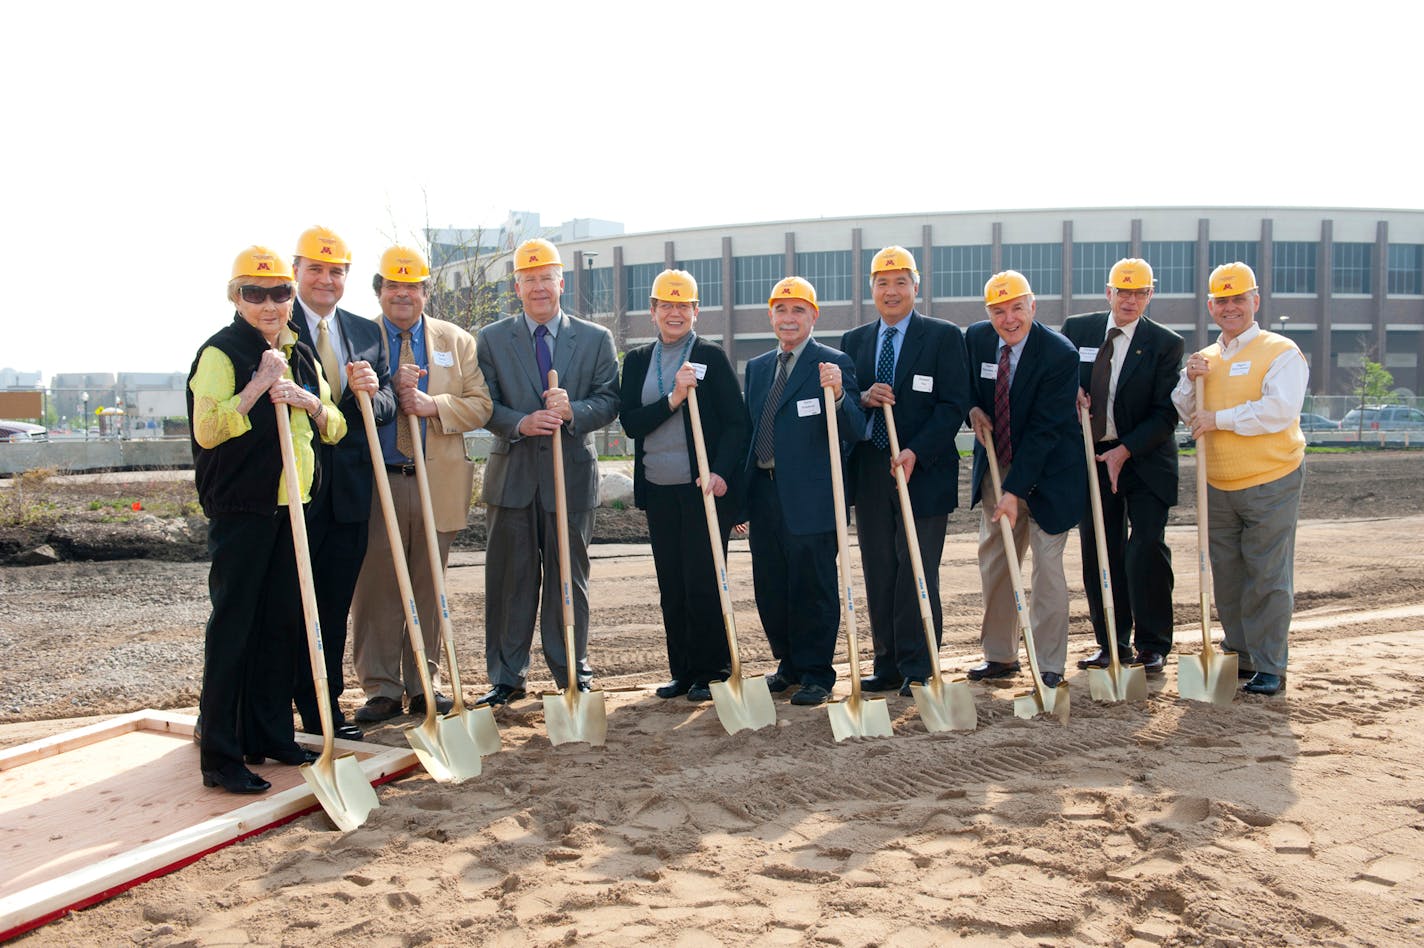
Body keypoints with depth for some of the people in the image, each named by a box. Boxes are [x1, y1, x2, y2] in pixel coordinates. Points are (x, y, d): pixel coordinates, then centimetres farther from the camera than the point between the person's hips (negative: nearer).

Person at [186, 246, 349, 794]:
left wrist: (306, 399, -7)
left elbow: (334, 431, 11)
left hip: (292, 509, 7)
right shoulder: (221, 353, -6)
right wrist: (259, 386, -19)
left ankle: (270, 736, 23)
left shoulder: (301, 356, 14)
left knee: (284, 624, 11)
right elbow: (207, 430, -17)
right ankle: (220, 755, 4)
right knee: (232, 627, -3)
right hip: (240, 508, -7)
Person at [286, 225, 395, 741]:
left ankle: (328, 707, 22)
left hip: (349, 490, 5)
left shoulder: (365, 333, 13)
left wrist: (372, 392, -12)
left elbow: (387, 405, 9)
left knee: (335, 606, 12)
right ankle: (308, 711, 15)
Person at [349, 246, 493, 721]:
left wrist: (433, 405, -13)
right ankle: (381, 688, 11)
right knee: (375, 588, 0)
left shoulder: (457, 341, 11)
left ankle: (423, 684, 18)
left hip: (437, 483, 2)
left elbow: (479, 405, 5)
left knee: (428, 589, 8)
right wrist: (391, 391, -16)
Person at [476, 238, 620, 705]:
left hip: (572, 474, 0)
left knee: (569, 577, 7)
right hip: (512, 474, 0)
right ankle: (506, 677, 15)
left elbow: (609, 401, 1)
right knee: (510, 578, 5)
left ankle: (573, 673, 18)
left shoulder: (596, 339, 8)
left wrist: (573, 411, -19)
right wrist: (520, 423, -18)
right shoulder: (492, 339, 7)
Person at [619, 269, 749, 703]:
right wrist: (672, 400, -14)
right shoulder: (637, 361, 10)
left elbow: (736, 422, -4)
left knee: (703, 582, -3)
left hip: (704, 488, -4)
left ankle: (710, 672, 10)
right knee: (671, 586, 9)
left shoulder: (711, 356, -1)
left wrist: (721, 473, -16)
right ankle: (682, 672, 20)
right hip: (658, 490, 4)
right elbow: (630, 423, 0)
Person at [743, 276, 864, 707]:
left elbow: (855, 432, -10)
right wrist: (740, 494, 14)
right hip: (764, 494, 6)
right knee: (769, 588, 13)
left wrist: (838, 395, -29)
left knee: (813, 589, 1)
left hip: (811, 497, -6)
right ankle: (789, 664, 30)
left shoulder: (834, 364, -3)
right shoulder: (757, 368, 16)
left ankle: (817, 675, 15)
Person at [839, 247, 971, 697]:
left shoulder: (944, 337, 1)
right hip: (868, 473, 4)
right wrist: (862, 398, -9)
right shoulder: (853, 341, 14)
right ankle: (888, 665, 16)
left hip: (922, 470, -4)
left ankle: (917, 668, 7)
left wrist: (916, 452, -18)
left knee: (916, 572, -3)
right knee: (879, 574, 8)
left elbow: (953, 405, -6)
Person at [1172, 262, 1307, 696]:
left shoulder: (1280, 352, -7)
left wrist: (1219, 419, -16)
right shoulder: (1205, 359, 13)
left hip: (1270, 485, -6)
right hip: (1218, 487, 6)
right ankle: (1240, 656, 26)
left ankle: (1270, 667, 9)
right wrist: (1190, 382, -5)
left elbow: (1279, 411, -20)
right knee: (1226, 577, 12)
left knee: (1267, 576, -2)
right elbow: (1187, 414, 12)